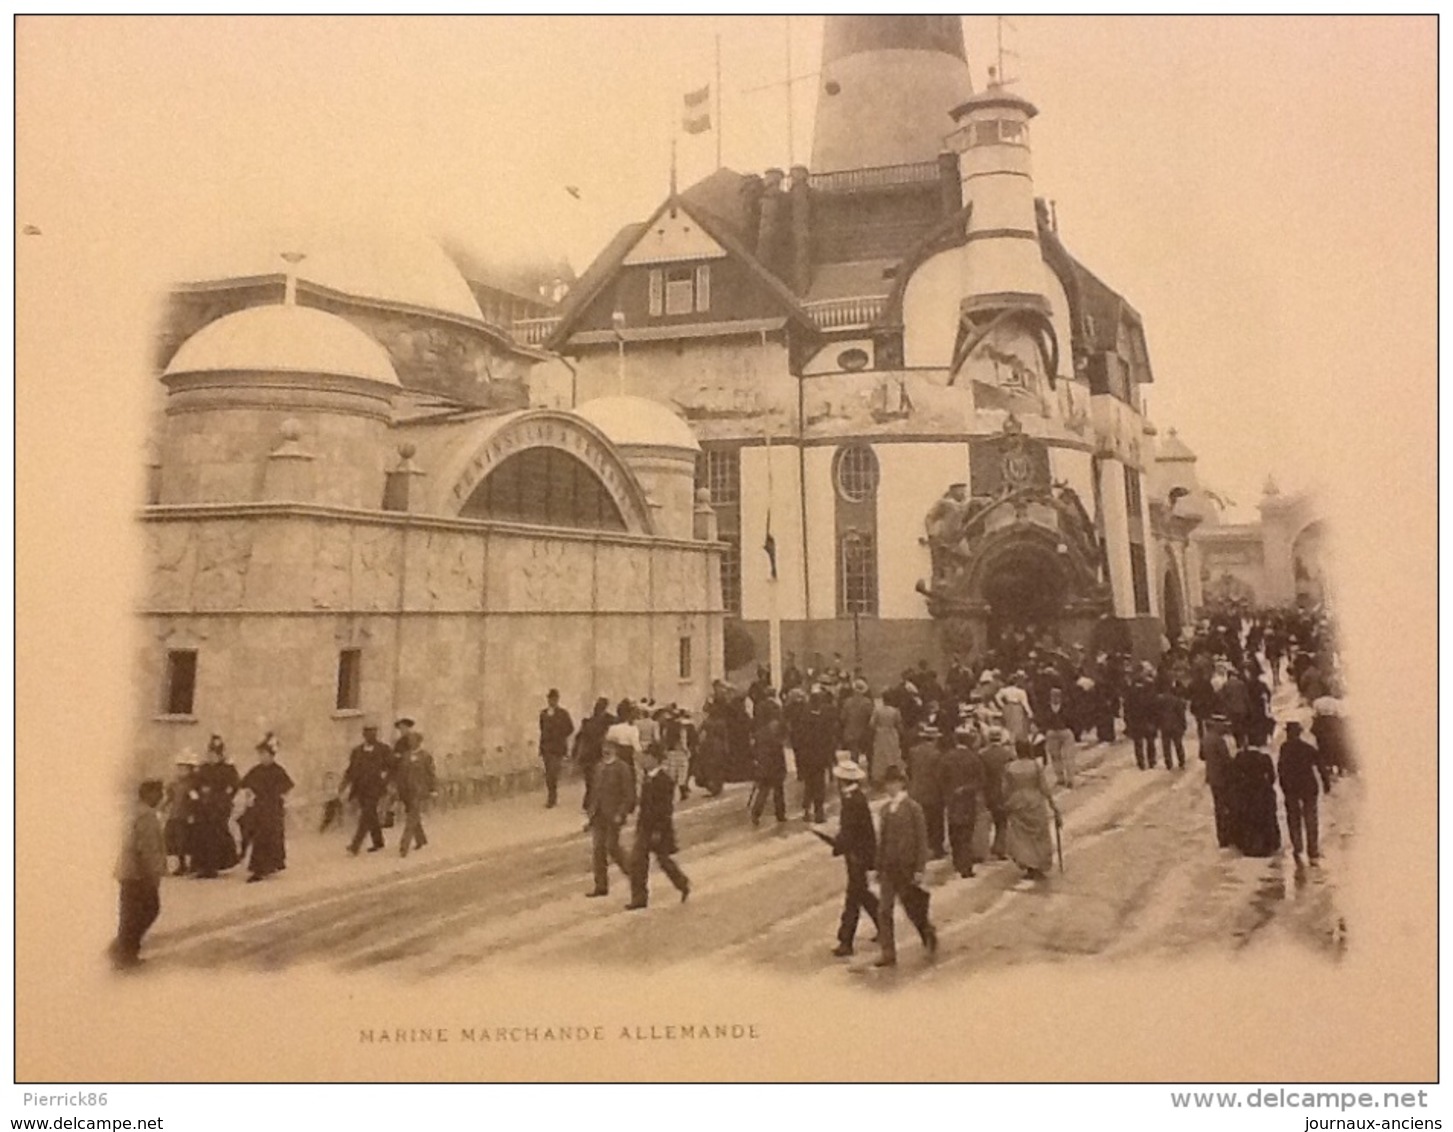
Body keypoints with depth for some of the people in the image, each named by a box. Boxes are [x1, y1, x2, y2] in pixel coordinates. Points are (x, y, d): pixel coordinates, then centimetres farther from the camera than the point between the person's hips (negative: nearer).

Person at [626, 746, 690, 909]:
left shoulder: (664, 780, -19)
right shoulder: (647, 778, 8)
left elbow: (665, 809, -21)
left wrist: (658, 831, -22)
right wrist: (640, 822, 19)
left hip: (659, 829, -8)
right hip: (645, 828, 8)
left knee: (664, 860, 2)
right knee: (637, 861, 7)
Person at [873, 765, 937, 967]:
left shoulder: (913, 808, -9)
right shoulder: (886, 809, 8)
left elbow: (921, 840, -9)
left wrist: (919, 869, -12)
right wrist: (879, 866, 12)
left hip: (906, 868, -5)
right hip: (888, 868, 5)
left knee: (913, 909, 9)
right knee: (884, 911, -1)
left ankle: (929, 934, 37)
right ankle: (888, 954, 5)